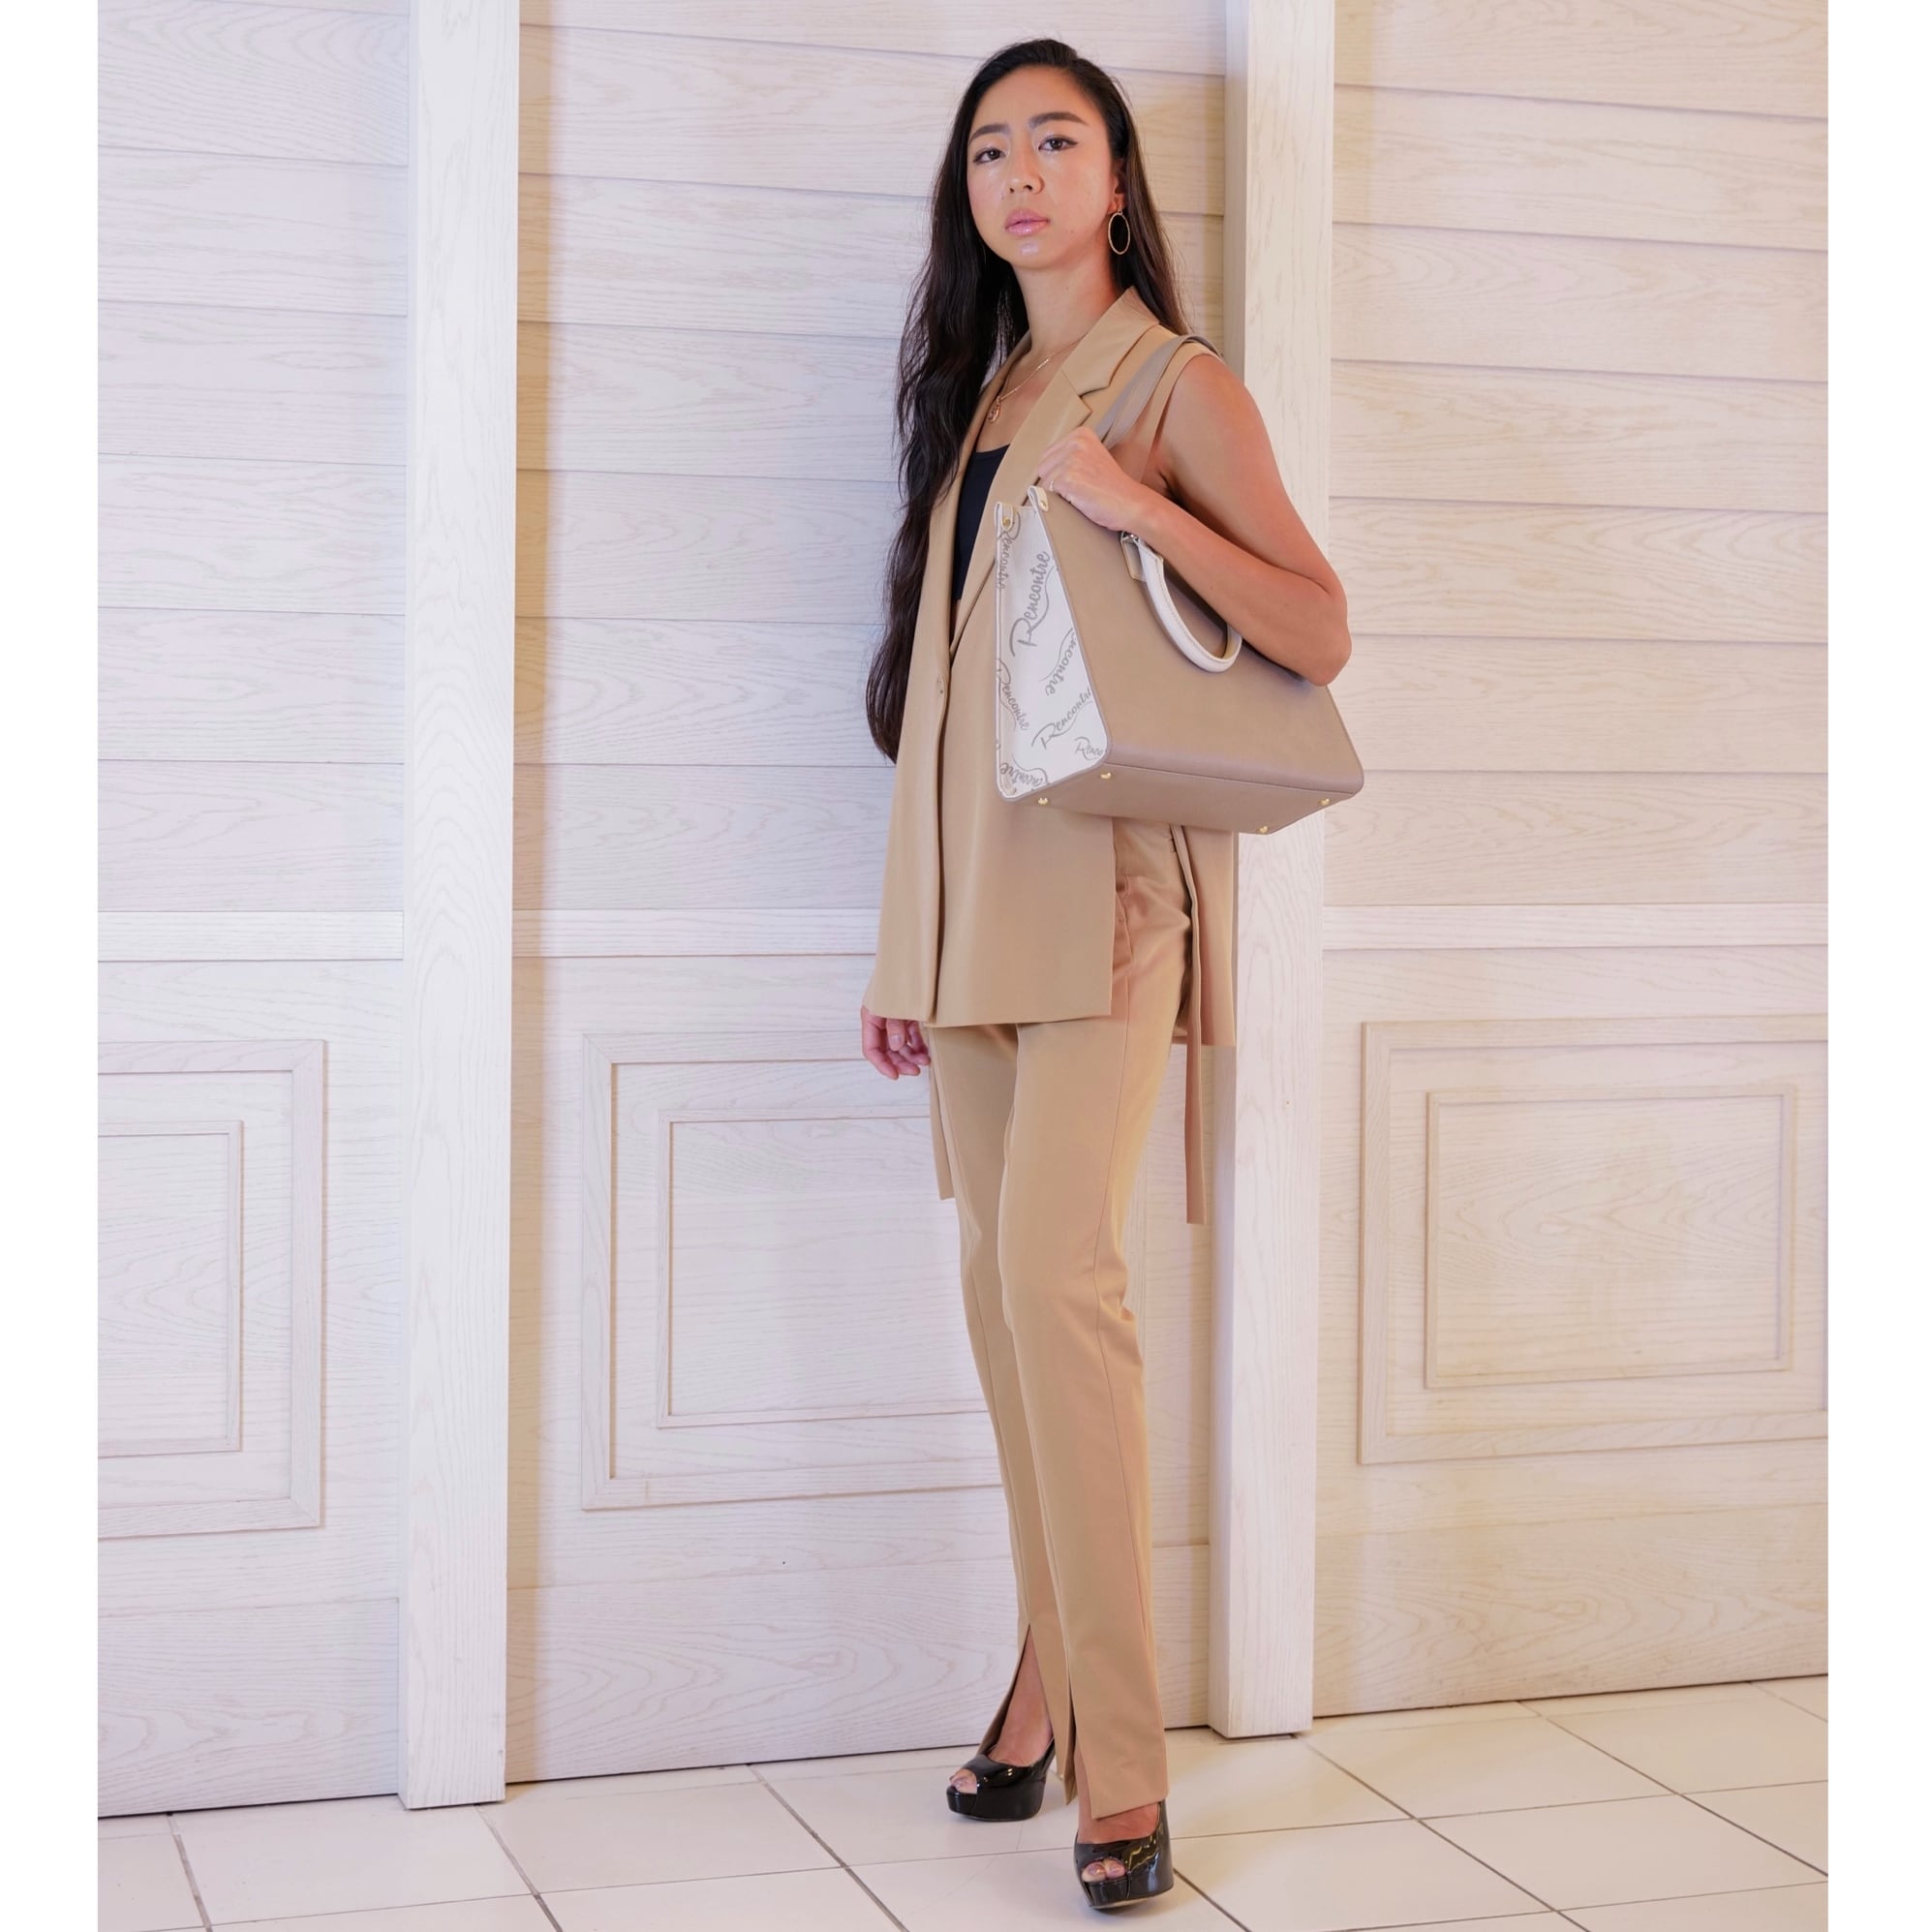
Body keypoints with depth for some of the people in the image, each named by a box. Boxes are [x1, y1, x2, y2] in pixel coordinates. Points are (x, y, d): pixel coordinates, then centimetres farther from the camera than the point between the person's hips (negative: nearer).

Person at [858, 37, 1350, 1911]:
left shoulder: (1180, 386, 0)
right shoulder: (971, 401, 19)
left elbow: (1319, 633, -8)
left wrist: (1134, 503, -19)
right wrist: (904, 944, 15)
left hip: (1107, 880, -6)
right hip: (969, 891, 6)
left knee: (1055, 1263, -18)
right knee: (999, 1278, 6)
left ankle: (1118, 1756, -14)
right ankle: (1055, 1668, 17)